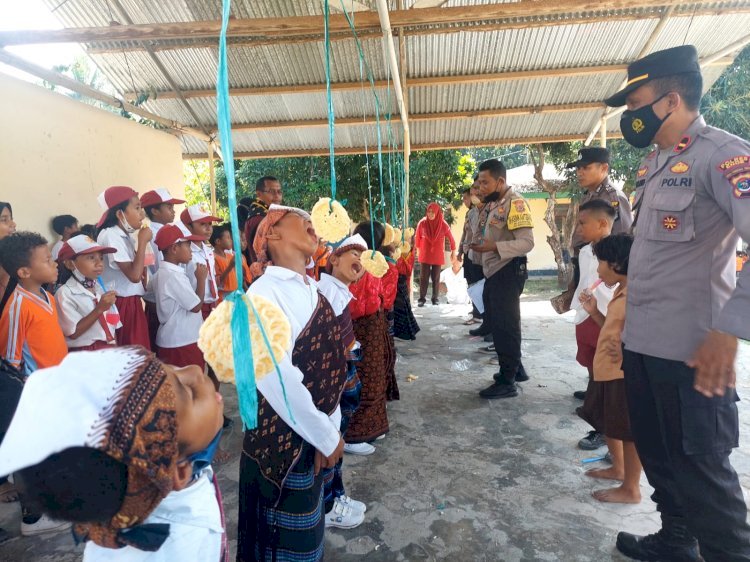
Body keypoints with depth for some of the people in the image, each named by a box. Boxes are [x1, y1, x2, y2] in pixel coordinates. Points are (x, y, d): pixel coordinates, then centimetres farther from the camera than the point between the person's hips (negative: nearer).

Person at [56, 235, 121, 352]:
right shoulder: (65, 293, -7)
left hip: (108, 349, 7)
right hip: (83, 353, -6)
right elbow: (73, 333, -13)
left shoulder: (101, 289, 12)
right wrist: (99, 309, -17)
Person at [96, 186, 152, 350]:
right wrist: (143, 241, -16)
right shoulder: (110, 235, -16)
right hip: (121, 305, -9)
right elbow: (134, 275, -23)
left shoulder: (126, 235, 11)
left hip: (132, 302, 9)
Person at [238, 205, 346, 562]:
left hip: (314, 434, 7)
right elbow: (278, 379, -27)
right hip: (283, 439, -7)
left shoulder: (311, 289, 4)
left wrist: (332, 426, 10)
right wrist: (326, 436, -17)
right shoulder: (266, 293, -22)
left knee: (307, 529, 25)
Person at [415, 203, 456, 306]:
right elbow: (417, 237, 8)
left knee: (436, 278, 6)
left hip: (438, 255, 0)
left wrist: (453, 251, 8)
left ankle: (435, 298, 15)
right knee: (423, 277, -1)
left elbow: (450, 238, 2)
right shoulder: (422, 223, -8)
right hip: (425, 255, 0)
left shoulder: (443, 224, -10)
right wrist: (418, 249, 18)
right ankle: (422, 298, 5)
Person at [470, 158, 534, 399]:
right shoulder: (492, 204, 13)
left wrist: (493, 247, -30)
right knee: (496, 324, 17)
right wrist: (479, 247, 0)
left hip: (508, 272, -9)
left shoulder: (515, 203, -15)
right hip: (492, 272, 9)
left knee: (506, 326, -2)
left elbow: (527, 242, -23)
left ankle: (508, 382, 8)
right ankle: (515, 368, 33)